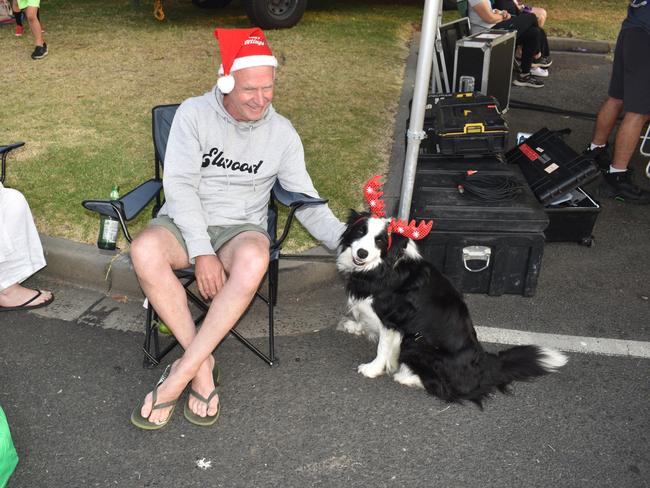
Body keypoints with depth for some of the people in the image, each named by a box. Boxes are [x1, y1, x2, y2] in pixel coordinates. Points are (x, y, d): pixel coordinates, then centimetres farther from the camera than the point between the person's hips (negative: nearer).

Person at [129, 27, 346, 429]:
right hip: (184, 222, 0)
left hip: (241, 228, 1)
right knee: (145, 251, -35)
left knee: (253, 260, -38)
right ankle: (203, 362, -20)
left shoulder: (282, 133, 1)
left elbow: (307, 201, 4)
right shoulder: (194, 113, -4)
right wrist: (202, 252, -21)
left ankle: (179, 375, -27)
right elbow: (180, 184, -11)